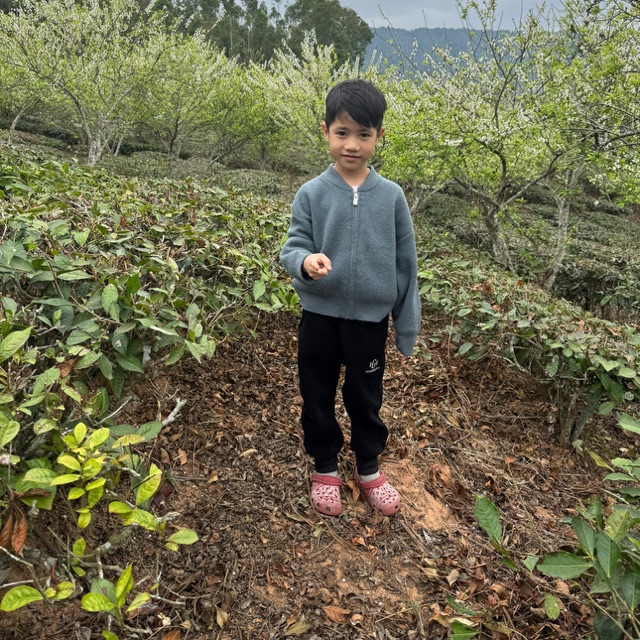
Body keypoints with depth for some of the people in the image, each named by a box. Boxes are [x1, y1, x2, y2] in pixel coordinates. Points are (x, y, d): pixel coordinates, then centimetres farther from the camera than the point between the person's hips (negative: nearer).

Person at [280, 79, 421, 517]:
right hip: (320, 316, 0)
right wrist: (306, 261, -31)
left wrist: (407, 326, 3)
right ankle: (325, 468, 37)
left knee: (366, 398, 16)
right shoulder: (311, 194, -8)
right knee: (317, 397, 14)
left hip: (370, 318, 0)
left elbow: (405, 263, 0)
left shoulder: (391, 196, -6)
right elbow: (292, 248, -5)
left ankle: (369, 468, 40)